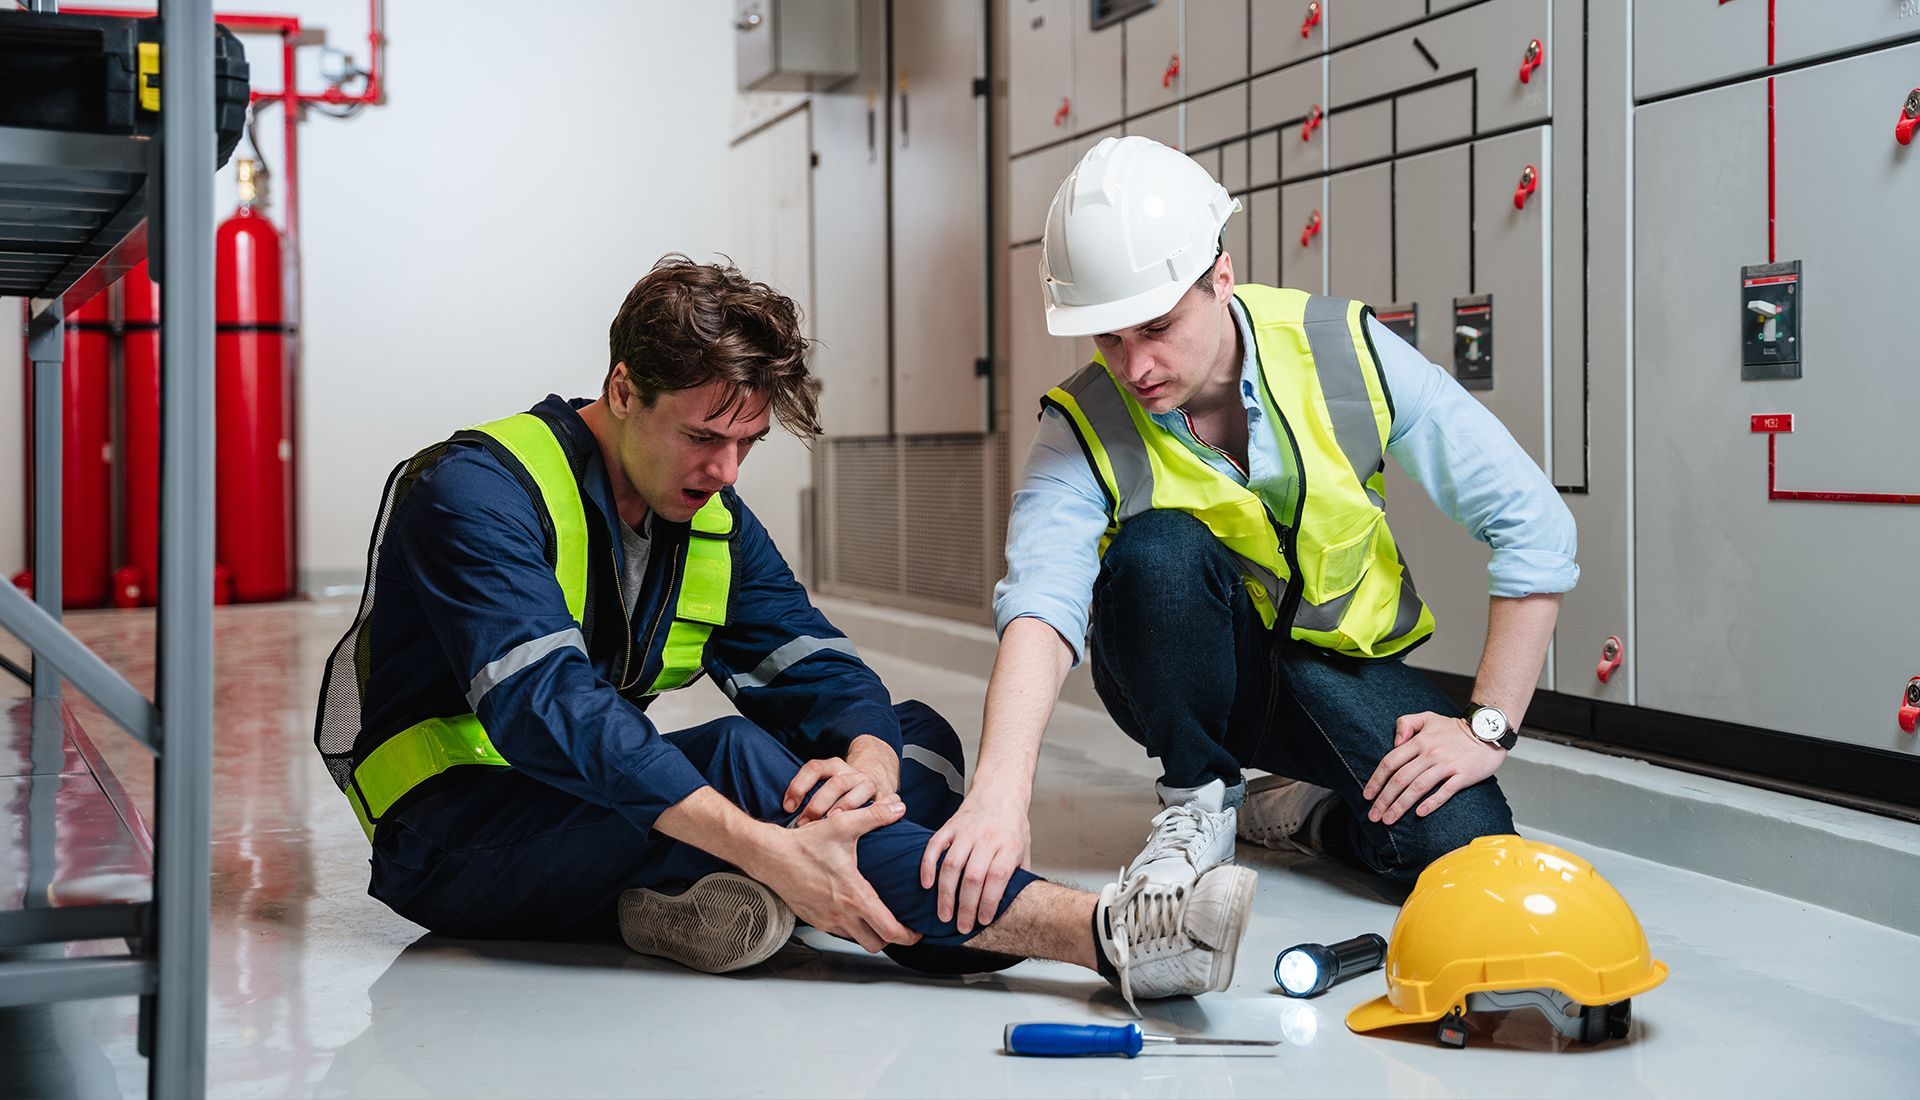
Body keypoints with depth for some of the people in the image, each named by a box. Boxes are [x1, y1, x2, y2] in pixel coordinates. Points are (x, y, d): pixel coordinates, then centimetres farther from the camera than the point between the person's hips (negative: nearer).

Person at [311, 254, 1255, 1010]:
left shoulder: (717, 526, 7)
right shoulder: (480, 490, -19)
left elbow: (816, 668, -2)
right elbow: (547, 703, -33)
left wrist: (871, 759, -29)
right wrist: (762, 844, -44)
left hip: (610, 821, 8)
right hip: (455, 835, -8)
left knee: (919, 739, -5)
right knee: (737, 760, -35)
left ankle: (692, 898, -32)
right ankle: (1095, 930, -41)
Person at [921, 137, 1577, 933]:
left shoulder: (1346, 354, -17)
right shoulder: (1084, 426, -18)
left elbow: (1531, 523, -14)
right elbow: (1041, 604, -36)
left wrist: (1488, 728, -18)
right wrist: (999, 790, -53)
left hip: (1339, 669, 0)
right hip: (1192, 676, 0)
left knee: (1459, 844, -27)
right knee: (1157, 548, -32)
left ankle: (1291, 810, 6)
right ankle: (1197, 798, -8)